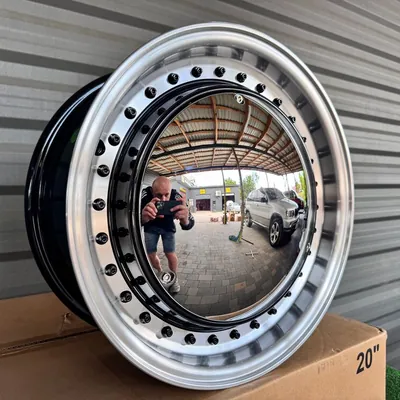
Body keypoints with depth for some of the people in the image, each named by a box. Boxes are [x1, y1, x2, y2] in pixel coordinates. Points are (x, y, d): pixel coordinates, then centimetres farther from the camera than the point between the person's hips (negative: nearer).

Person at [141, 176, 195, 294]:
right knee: (151, 255, 9)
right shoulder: (145, 195, -37)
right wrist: (142, 218, -70)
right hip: (150, 226, 1)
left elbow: (189, 224, -39)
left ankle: (174, 278, 27)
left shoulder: (176, 197, -36)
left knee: (170, 254, -1)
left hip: (168, 227, -1)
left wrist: (185, 220, -65)